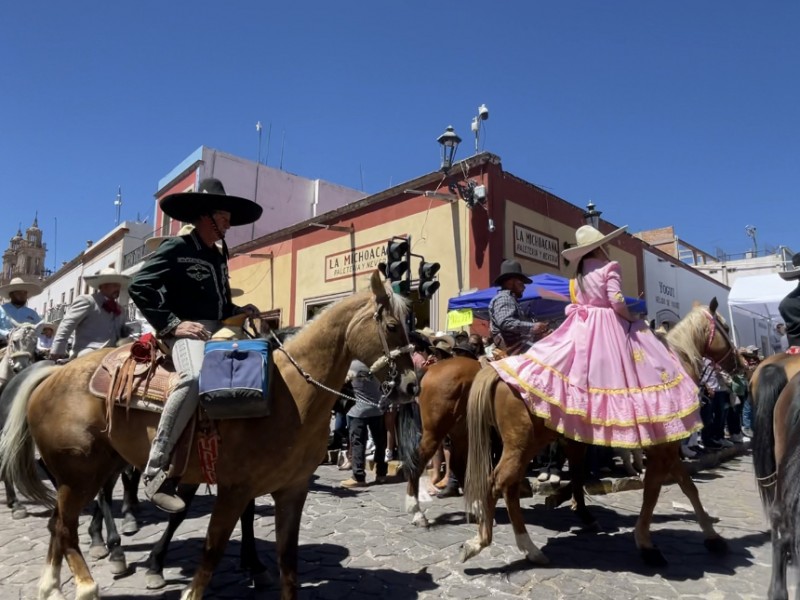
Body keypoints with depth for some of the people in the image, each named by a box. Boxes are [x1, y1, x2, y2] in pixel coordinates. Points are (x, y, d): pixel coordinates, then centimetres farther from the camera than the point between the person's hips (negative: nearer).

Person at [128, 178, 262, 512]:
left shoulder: (218, 257, 21)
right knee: (195, 378, -38)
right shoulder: (176, 249, -3)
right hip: (187, 332, -9)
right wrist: (172, 324, -17)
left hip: (218, 332, 9)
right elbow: (139, 287, -11)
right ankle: (156, 471, -26)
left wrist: (239, 311, 9)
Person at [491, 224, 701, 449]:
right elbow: (616, 301, -15)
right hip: (609, 327, -6)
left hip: (582, 327, 7)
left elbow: (576, 303, 14)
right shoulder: (609, 268, -5)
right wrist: (632, 319, -1)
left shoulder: (579, 273, 16)